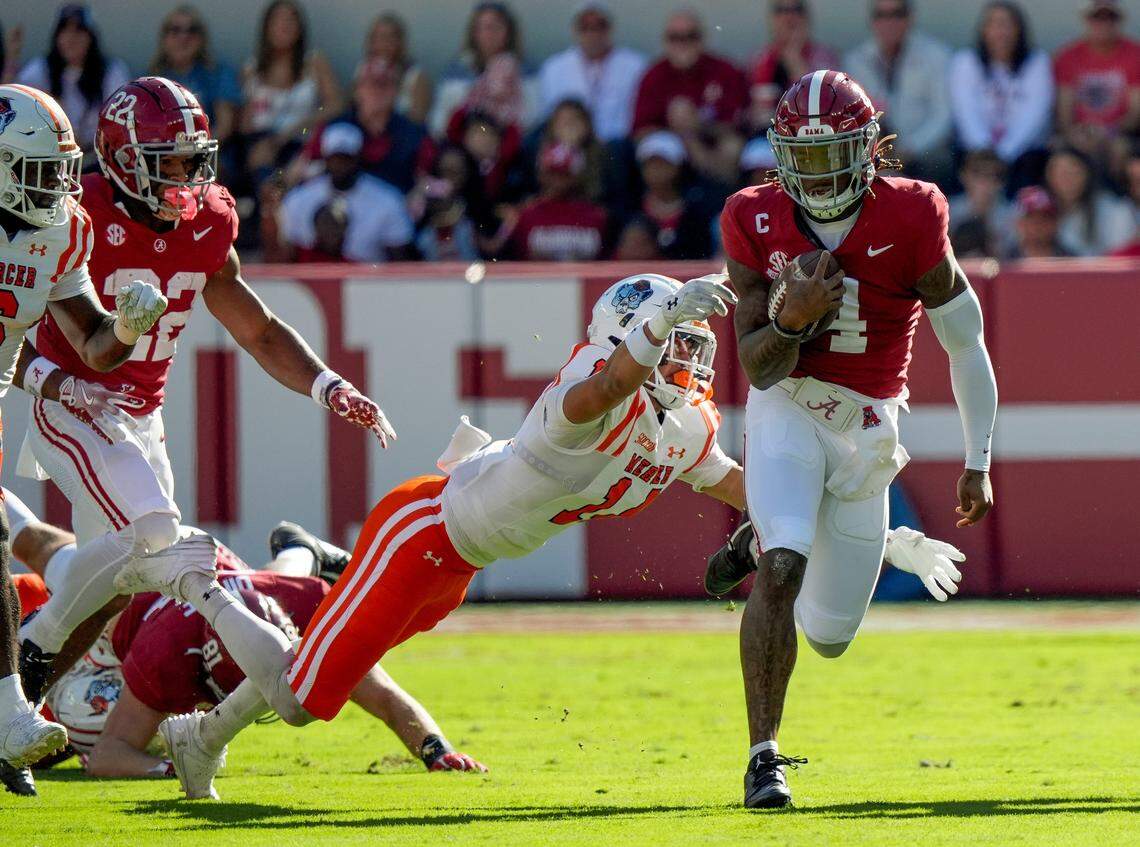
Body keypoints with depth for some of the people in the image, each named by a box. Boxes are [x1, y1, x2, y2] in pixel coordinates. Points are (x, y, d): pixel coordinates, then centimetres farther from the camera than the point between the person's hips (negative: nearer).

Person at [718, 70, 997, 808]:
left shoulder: (910, 220, -14)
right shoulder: (757, 223, -9)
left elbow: (966, 343, -3)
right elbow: (758, 367, -7)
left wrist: (979, 462, 0)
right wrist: (792, 318, -29)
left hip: (867, 427, 1)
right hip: (787, 414, -1)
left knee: (830, 635, 8)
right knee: (781, 569, -26)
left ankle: (756, 550, 43)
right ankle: (764, 755, -18)